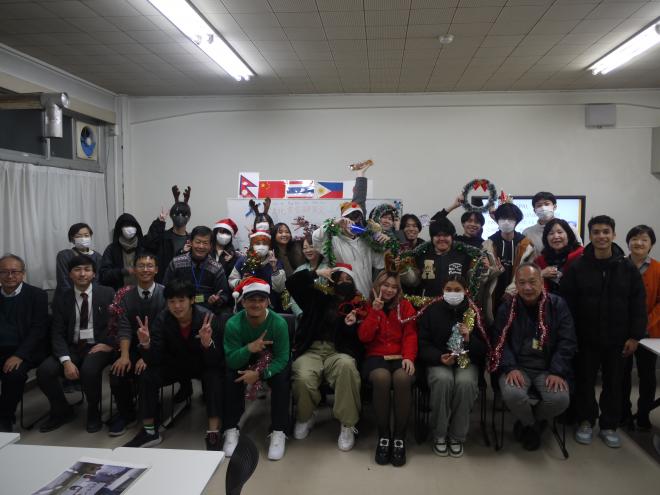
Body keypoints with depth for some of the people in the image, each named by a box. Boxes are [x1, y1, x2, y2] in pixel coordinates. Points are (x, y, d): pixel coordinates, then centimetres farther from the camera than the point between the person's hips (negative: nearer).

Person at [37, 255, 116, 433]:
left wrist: (109, 344, -16)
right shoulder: (61, 299, 4)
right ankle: (62, 411, 8)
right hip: (72, 347, 3)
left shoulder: (107, 294, -1)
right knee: (44, 371, -20)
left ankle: (93, 412, -3)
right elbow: (57, 334, -1)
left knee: (89, 370, -34)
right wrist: (66, 361, -16)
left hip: (98, 346, -3)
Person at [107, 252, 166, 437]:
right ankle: (125, 413, 10)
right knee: (117, 372, -20)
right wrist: (124, 355, -19)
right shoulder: (126, 296, 5)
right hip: (135, 347, 4)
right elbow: (124, 328, -3)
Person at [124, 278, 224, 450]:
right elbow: (154, 360, -18)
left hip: (203, 365, -3)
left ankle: (213, 434, -27)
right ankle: (150, 431, -2)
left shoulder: (207, 318, -25)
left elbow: (215, 361, -28)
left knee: (214, 376, -34)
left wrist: (207, 343, -49)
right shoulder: (162, 319, -15)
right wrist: (146, 344, -39)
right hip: (176, 364, 4)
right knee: (147, 376, -19)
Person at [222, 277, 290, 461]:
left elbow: (282, 359, -23)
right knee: (230, 376, -28)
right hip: (243, 363, 1)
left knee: (282, 378, -31)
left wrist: (259, 374, -37)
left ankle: (278, 432, -19)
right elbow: (231, 361, -23)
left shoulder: (279, 323, -26)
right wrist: (249, 348, -43)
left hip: (271, 364, -1)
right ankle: (231, 430, -14)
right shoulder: (233, 324, -22)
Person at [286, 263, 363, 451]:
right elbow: (292, 283, 11)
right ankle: (305, 417, 3)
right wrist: (316, 273, 2)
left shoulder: (357, 305, 16)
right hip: (311, 350, 1)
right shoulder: (317, 297, 18)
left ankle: (347, 424, -21)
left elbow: (360, 339, 10)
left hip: (338, 352, 0)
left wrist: (351, 326, -11)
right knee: (303, 378, -33)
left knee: (347, 365, -38)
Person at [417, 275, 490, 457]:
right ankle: (439, 435, -13)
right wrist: (440, 357, -19)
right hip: (437, 361, 0)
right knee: (443, 380, -34)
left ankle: (457, 437, -12)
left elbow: (484, 348, 3)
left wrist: (469, 338, -18)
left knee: (465, 382, -33)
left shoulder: (474, 312, 1)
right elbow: (423, 344, 0)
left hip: (467, 360, 1)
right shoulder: (431, 311, 0)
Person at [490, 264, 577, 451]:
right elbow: (501, 342, 0)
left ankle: (529, 423, 8)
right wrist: (511, 368, -17)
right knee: (512, 394, -31)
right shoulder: (507, 308, 3)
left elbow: (567, 342, -1)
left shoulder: (557, 305, 2)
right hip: (518, 366, 0)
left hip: (548, 368, 1)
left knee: (560, 398, -28)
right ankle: (530, 426, 6)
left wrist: (557, 372, -13)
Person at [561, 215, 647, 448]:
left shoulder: (628, 268, -1)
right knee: (585, 382, 10)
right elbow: (566, 303, -5)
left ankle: (609, 426, 28)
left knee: (614, 384, 12)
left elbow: (638, 305, 1)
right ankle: (585, 422, 27)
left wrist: (634, 336, -4)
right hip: (585, 338, -1)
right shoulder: (577, 267, -6)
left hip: (617, 339, 1)